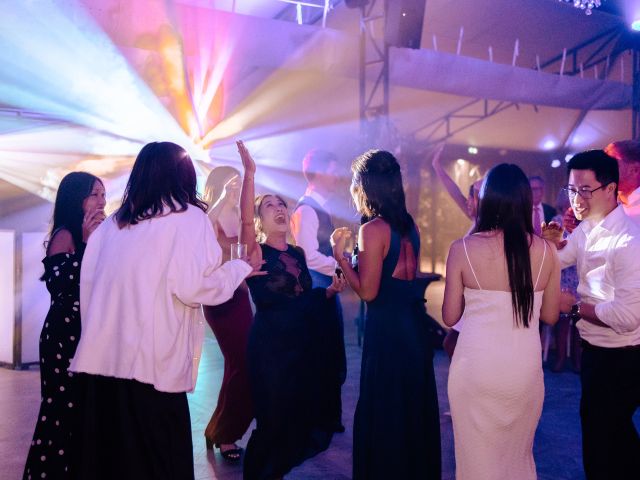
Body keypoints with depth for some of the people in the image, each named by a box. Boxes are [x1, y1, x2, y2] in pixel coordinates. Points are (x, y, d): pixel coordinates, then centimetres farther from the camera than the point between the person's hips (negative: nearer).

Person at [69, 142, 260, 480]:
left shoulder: (111, 223, 13)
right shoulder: (188, 217, -4)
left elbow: (87, 283, 12)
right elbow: (194, 285, -13)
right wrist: (240, 268, 2)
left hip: (102, 357, 6)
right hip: (152, 363, -5)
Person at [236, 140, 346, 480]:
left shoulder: (297, 253, 9)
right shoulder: (256, 252, -8)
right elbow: (243, 218, -26)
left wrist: (329, 290, -2)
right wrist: (249, 173, -34)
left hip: (303, 340, 6)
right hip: (269, 341, -6)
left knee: (300, 409, 15)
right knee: (274, 414, 1)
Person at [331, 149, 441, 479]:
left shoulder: (373, 229, -17)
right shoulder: (409, 225, 6)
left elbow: (367, 291, -18)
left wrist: (340, 254, -9)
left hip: (387, 329, -8)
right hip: (413, 324, 8)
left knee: (384, 412, 7)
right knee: (414, 406, 21)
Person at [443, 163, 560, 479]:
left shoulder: (463, 249, -10)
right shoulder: (545, 251, -5)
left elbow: (450, 317, -4)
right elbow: (550, 316, 6)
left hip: (475, 368, -2)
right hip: (525, 369, 3)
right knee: (518, 454, 24)